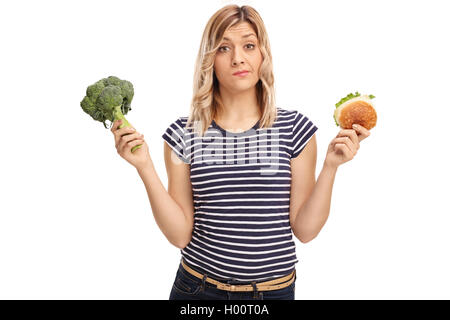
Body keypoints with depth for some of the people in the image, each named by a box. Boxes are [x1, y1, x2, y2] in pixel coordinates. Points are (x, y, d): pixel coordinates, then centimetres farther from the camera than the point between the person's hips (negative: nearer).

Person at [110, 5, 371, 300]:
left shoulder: (294, 128, -7)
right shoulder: (184, 134, -7)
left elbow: (305, 230, -7)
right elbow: (180, 235, -8)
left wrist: (331, 166, -17)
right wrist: (145, 167, -16)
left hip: (275, 288, 1)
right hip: (199, 287, 0)